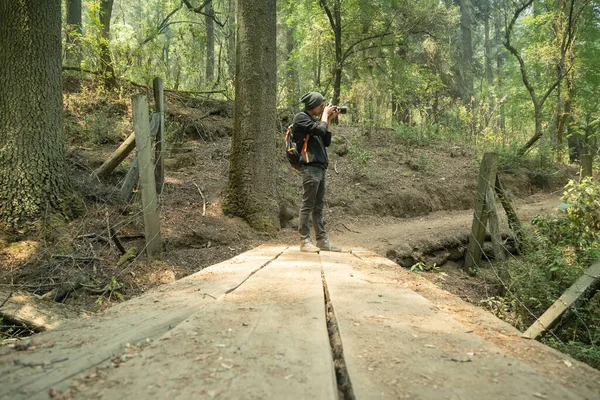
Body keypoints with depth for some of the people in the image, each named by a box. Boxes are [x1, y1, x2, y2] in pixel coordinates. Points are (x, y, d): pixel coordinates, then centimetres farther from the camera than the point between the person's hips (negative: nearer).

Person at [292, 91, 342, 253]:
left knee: (318, 207, 9)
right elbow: (320, 130, -16)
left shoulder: (314, 120, 22)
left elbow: (326, 142, 19)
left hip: (320, 168, 9)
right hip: (310, 168, -9)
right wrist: (325, 115, 1)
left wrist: (329, 120, 15)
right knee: (307, 206, -6)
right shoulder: (301, 117, -3)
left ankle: (322, 240, 13)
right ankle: (304, 241, -2)